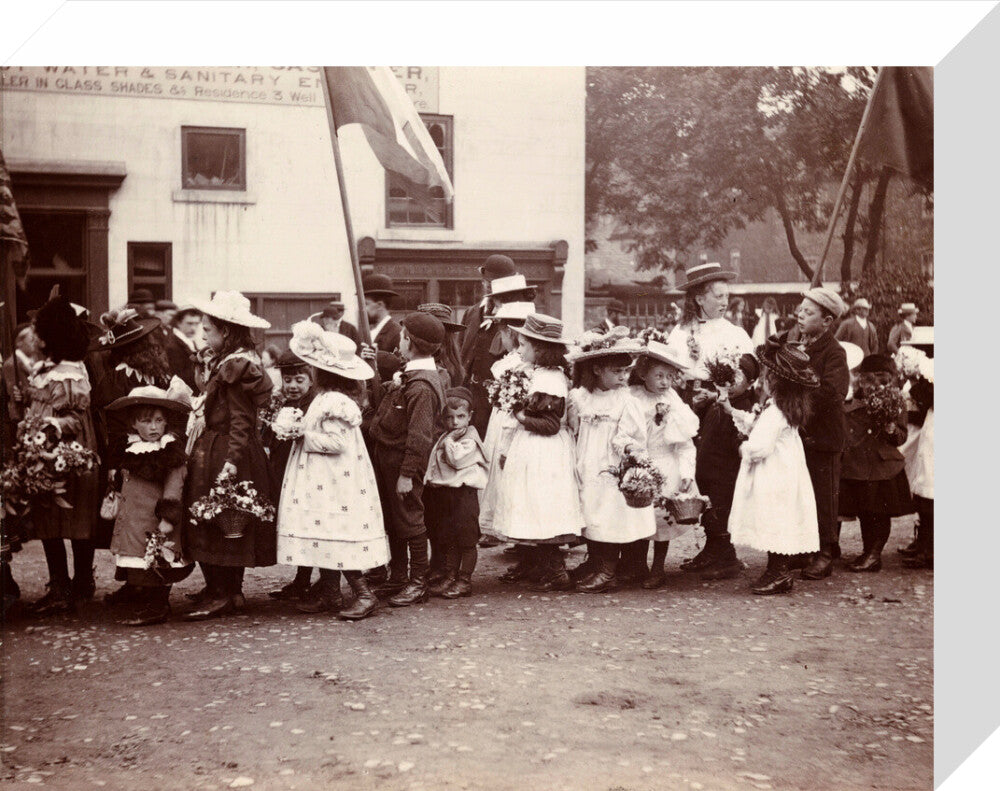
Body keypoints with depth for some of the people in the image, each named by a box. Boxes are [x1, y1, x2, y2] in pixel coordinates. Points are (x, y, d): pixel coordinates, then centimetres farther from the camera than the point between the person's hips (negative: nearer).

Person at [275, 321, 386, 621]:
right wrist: (303, 431, 9)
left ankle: (364, 595, -3)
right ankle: (329, 593, 22)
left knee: (336, 539, -7)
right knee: (328, 538, 14)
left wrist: (304, 436, -17)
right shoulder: (328, 398, 12)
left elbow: (335, 441, -25)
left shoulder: (332, 402, -20)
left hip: (334, 485, -10)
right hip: (325, 484, 10)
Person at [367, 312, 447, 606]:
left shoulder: (422, 387, -23)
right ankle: (398, 577, 30)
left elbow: (419, 436, -25)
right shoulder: (408, 375, 9)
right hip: (386, 457, 10)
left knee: (408, 520, 1)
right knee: (392, 520, 18)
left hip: (401, 462, -10)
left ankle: (418, 582, 13)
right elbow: (383, 402, 25)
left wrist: (407, 474, -25)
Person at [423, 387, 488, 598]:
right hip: (443, 493, 7)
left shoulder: (470, 439, -8)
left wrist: (449, 441, -15)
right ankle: (449, 576, 22)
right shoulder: (443, 439, 15)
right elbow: (435, 465, 22)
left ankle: (464, 580, 6)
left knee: (466, 540, 0)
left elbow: (457, 460, -23)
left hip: (463, 493, -7)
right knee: (447, 539, 13)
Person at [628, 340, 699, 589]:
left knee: (663, 519, 5)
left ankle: (658, 569, 17)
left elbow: (685, 444, -3)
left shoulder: (674, 403, -3)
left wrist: (687, 473, -11)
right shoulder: (633, 398, -3)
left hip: (667, 468, 0)